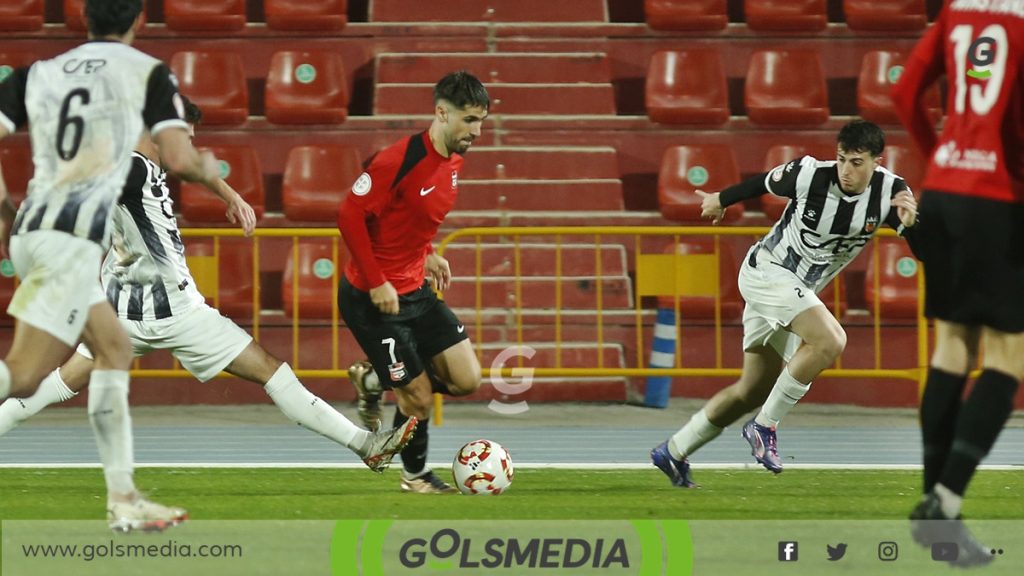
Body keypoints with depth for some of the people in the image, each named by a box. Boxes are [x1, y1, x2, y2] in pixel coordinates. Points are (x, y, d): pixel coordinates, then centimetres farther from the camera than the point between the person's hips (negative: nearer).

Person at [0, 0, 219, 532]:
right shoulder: (147, 73, 3)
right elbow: (179, 160, -7)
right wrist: (207, 168, 16)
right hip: (75, 238, -7)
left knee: (114, 348, 19)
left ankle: (122, 498, 16)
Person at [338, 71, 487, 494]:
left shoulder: (454, 163, 4)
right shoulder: (399, 160, -23)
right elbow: (350, 215, -21)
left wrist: (427, 255, 6)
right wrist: (376, 283, -20)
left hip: (416, 292, 8)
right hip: (373, 297, -8)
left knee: (466, 379, 1)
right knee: (419, 396, -3)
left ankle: (373, 380, 22)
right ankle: (415, 475, 25)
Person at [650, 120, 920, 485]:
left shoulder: (889, 192, -12)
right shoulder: (811, 175, -21)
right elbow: (765, 183, 0)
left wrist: (911, 222, -39)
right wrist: (721, 200, 17)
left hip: (797, 290, 6)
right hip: (767, 272, -6)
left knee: (755, 389, 12)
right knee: (830, 341, -28)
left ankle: (674, 452, 25)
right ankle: (764, 427, -15)